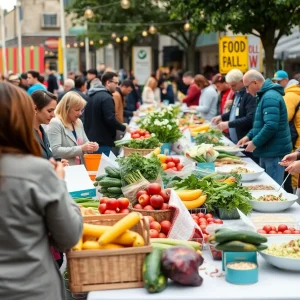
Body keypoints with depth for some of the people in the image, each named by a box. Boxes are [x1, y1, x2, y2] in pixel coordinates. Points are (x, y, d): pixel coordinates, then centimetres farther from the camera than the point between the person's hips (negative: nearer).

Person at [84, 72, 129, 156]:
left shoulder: (92, 96, 15)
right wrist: (124, 128, -7)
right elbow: (110, 119, -22)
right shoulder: (106, 98, -15)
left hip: (90, 139, 10)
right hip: (103, 143, -9)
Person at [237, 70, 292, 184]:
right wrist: (249, 136, 14)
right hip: (267, 150, 10)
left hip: (274, 152, -10)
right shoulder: (265, 95, 15)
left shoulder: (270, 97, -18)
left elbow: (271, 126, -28)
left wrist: (255, 143, -18)